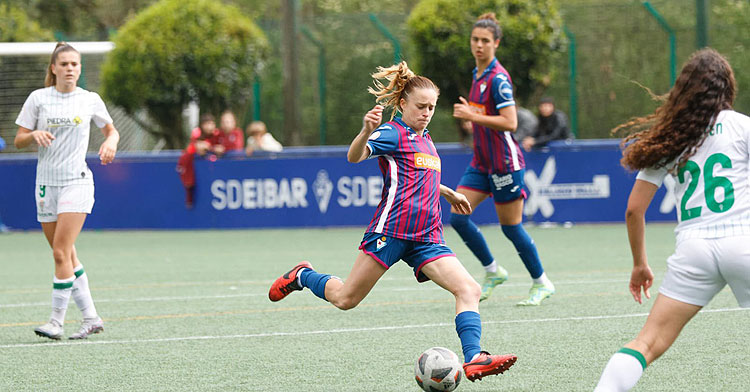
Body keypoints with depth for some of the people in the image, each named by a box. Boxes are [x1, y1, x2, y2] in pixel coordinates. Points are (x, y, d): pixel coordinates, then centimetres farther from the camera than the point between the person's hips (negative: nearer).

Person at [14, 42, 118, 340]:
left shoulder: (90, 100, 3)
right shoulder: (38, 98, 4)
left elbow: (111, 130, 18)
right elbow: (18, 141, 5)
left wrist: (111, 142, -5)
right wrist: (35, 134, -15)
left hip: (77, 181, -3)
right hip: (46, 183, 3)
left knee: (61, 253, -14)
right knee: (67, 256, 5)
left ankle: (56, 321, -11)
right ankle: (90, 318, 15)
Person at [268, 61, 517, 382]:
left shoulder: (425, 139, 21)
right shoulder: (393, 133, -5)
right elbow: (354, 156, -25)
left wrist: (448, 193, 50)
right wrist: (366, 132, -44)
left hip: (427, 238, 7)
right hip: (391, 231, -7)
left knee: (469, 289, -14)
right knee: (345, 299, 1)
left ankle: (473, 359, -24)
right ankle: (303, 275, 31)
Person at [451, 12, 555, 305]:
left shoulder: (498, 78, -17)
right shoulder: (478, 75, 11)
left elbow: (510, 122, -24)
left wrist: (472, 116, -22)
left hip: (504, 164, -8)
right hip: (481, 163, 8)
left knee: (511, 226, -1)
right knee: (457, 217, -2)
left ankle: (541, 283, 16)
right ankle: (492, 271, 13)